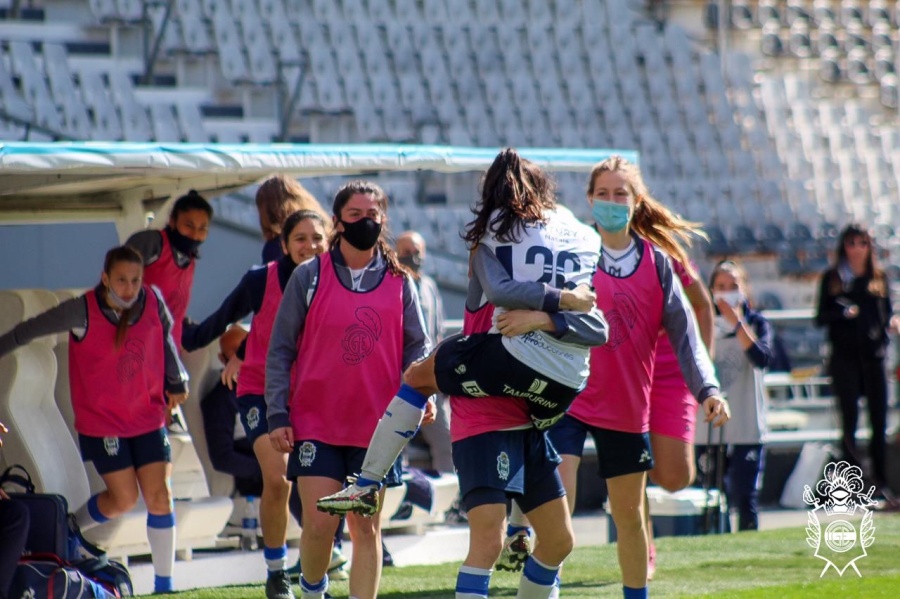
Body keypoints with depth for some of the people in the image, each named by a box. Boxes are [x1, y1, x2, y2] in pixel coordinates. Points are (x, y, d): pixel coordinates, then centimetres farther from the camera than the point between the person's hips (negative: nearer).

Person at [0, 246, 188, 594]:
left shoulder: (153, 302, -7)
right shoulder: (83, 312, -18)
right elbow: (29, 331, -8)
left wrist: (177, 382, 17)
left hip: (148, 418, 3)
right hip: (100, 421, -3)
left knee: (160, 497, -4)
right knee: (123, 499, -5)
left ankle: (164, 585, 6)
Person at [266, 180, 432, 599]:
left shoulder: (399, 282, 6)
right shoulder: (309, 277, 0)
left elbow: (417, 347, 7)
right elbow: (280, 350, 2)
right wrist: (277, 415, -6)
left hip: (376, 425, 2)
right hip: (315, 423, -2)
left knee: (366, 527, 3)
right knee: (319, 522, -8)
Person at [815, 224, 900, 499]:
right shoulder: (832, 278, 5)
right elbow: (821, 318, 2)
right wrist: (843, 314, -16)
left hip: (874, 354, 2)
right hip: (845, 355, -2)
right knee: (849, 418, -2)